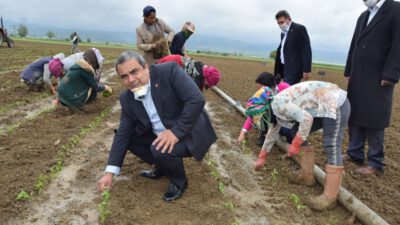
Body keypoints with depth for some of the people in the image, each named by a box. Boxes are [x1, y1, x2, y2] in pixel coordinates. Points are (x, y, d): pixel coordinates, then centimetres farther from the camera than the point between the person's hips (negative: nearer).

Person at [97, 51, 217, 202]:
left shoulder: (168, 71, -20)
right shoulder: (127, 99, -3)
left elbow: (197, 100, -27)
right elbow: (123, 134, -1)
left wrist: (176, 131, -30)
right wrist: (110, 173, -4)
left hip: (190, 132, -7)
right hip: (161, 135, 7)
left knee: (160, 149, -29)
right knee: (130, 137, -2)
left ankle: (179, 180, 2)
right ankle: (163, 166, 17)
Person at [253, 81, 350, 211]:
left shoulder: (278, 104, -20)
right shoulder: (275, 108, 12)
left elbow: (306, 119, -28)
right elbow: (272, 133, 24)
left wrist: (295, 145, -20)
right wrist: (262, 157, 31)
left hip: (335, 104, -10)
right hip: (323, 106, 10)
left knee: (331, 147, -12)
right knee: (297, 132, 12)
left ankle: (330, 198, -10)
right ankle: (307, 175, 16)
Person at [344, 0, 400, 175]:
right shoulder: (363, 16, 18)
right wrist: (349, 72, 12)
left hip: (379, 79, -7)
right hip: (358, 79, 7)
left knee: (374, 120, -2)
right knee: (354, 116, 9)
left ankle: (376, 163, 9)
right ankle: (355, 154, 21)